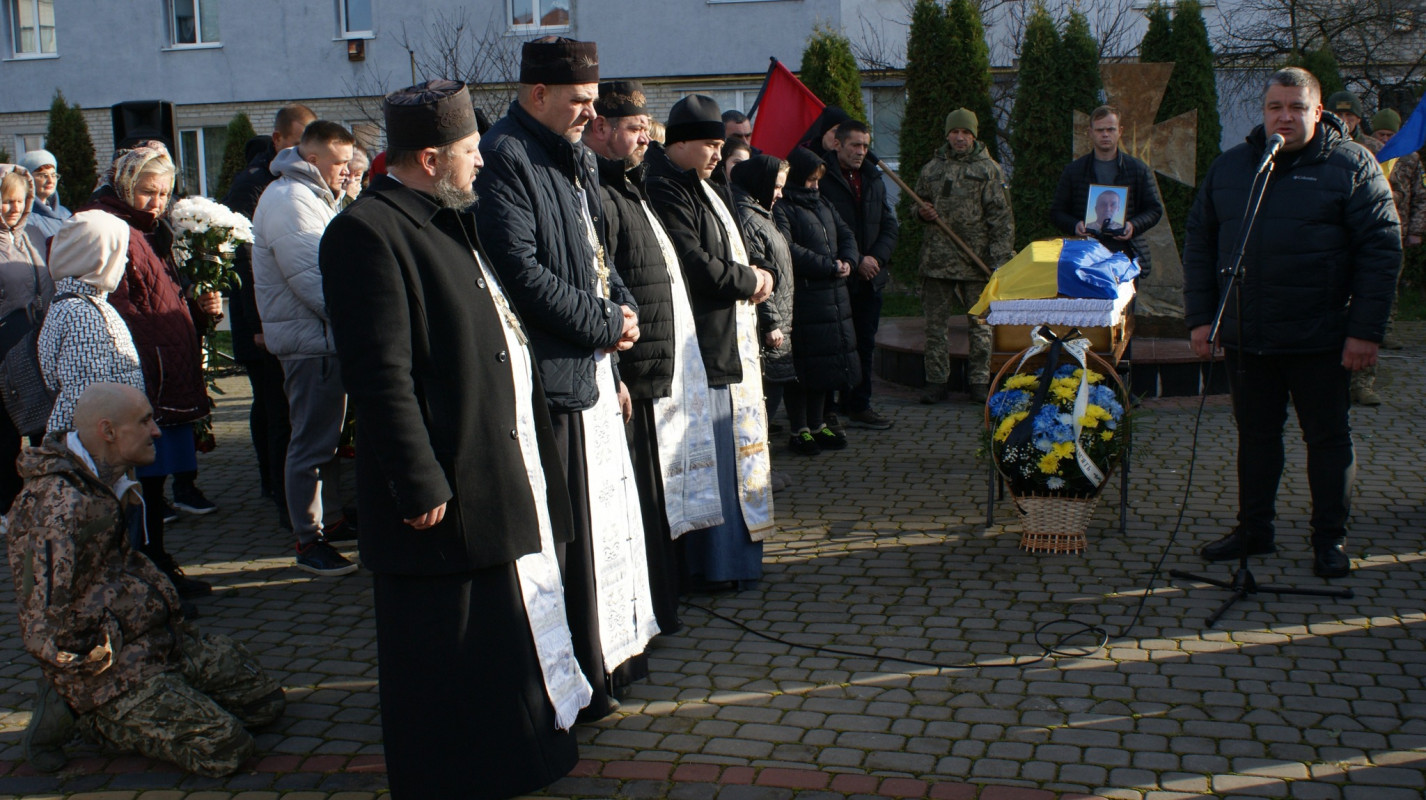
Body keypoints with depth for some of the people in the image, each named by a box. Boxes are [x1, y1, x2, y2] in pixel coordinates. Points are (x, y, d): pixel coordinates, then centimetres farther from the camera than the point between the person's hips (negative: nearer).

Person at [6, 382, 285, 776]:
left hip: (155, 637, 10)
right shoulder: (60, 506, -25)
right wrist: (106, 666, -13)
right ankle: (79, 713, -1)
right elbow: (46, 630, -26)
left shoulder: (103, 481, 8)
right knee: (224, 748, -16)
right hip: (107, 664, -10)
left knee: (265, 699, 8)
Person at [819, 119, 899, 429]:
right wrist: (856, 262, -13)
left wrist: (875, 257, -4)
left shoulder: (873, 178, 14)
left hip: (870, 276, 6)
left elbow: (890, 225, 14)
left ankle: (858, 406, 19)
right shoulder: (821, 179, -9)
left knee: (864, 344, 10)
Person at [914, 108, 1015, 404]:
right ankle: (937, 382, 11)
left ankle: (980, 382, 13)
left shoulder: (989, 169, 1)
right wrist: (922, 211, -2)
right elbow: (918, 202, 24)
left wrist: (1000, 259, -10)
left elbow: (1002, 218, -2)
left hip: (977, 260, -3)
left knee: (980, 324, 5)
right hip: (937, 258, 3)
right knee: (935, 323, 4)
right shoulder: (932, 168, 11)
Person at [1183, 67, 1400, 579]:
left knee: (1327, 437, 6)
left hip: (1319, 340, -4)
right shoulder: (1229, 168, 9)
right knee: (1255, 435, 13)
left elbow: (1381, 249, -6)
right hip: (1245, 338, 4)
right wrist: (1199, 317, 3)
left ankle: (1331, 540, 17)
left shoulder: (1351, 166, -2)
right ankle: (1254, 530, 25)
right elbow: (1199, 245, 11)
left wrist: (1365, 330, -12)